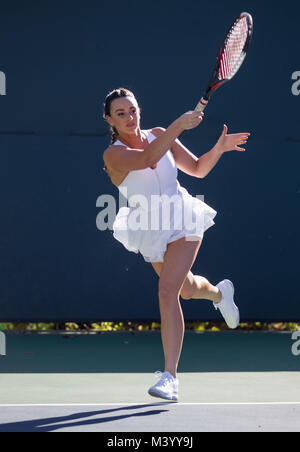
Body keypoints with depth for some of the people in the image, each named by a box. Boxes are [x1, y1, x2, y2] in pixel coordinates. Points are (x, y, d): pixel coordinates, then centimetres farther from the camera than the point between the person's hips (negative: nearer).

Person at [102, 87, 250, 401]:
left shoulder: (159, 135, -1)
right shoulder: (113, 155, -13)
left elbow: (198, 169, 9)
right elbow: (146, 159, -35)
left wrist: (220, 148, -8)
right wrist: (178, 126, -42)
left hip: (183, 221, -1)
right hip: (151, 231, 1)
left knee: (168, 292, -18)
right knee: (186, 290, 22)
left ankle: (170, 376, -20)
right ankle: (220, 293, 61)